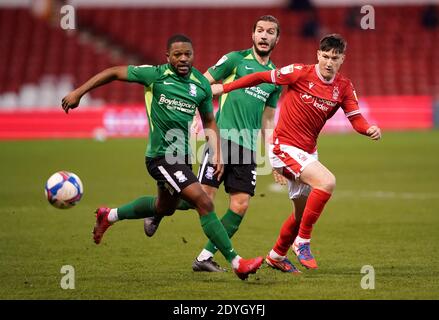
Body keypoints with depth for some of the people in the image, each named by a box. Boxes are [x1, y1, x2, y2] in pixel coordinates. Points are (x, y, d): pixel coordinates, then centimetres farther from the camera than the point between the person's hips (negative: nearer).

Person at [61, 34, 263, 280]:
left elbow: (209, 122, 14)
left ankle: (110, 216, 49)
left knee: (165, 207, 28)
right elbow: (114, 73, -2)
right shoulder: (155, 75, -12)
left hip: (183, 156, 8)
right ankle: (237, 263, -15)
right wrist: (79, 93, -4)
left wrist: (217, 156, 3)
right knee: (204, 203, -17)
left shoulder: (201, 85, 1)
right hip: (161, 156, -8)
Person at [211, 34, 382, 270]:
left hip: (308, 152, 7)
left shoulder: (343, 87, 1)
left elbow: (356, 118, 0)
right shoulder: (300, 73, -13)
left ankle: (277, 255, 40)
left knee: (304, 213, 17)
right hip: (284, 146, -7)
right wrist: (225, 88, -4)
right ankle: (302, 241, -16)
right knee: (327, 181, -28)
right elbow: (262, 77, -6)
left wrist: (369, 129, -23)